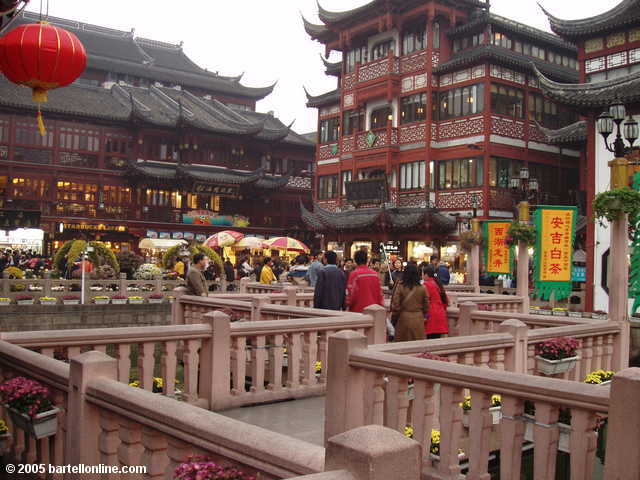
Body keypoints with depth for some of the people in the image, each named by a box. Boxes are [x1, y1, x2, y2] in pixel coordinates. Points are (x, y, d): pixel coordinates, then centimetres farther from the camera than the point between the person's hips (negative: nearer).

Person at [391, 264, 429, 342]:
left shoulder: (400, 287, -9)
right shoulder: (422, 288, -3)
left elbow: (395, 304, -7)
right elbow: (426, 306, 5)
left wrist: (394, 315, 8)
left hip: (404, 318, -1)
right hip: (418, 319, 1)